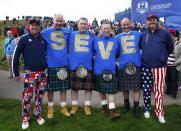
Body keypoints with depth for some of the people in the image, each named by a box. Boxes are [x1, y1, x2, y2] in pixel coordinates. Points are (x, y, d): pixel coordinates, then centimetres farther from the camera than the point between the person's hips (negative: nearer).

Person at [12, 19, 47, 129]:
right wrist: (16, 73, -3)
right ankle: (25, 118, 19)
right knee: (27, 96, 0)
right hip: (30, 73, -3)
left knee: (40, 95, 12)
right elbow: (16, 56, -2)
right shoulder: (24, 39, -4)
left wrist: (48, 67, 12)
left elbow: (47, 53, 17)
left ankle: (38, 115, 29)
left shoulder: (43, 39, 7)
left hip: (43, 73, 4)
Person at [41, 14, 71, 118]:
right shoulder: (46, 32, -3)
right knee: (50, 88, 8)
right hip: (51, 64, -2)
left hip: (64, 63, 2)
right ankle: (50, 108, 26)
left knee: (64, 87, 12)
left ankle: (64, 107, 26)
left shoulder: (67, 32, 5)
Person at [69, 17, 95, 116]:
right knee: (74, 87, 9)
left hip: (88, 65, 0)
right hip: (74, 65, 0)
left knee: (88, 87, 6)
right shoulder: (72, 35, 6)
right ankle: (74, 106, 24)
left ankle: (87, 106, 21)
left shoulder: (91, 36, 7)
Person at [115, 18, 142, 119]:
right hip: (123, 65, 1)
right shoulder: (118, 37, 10)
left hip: (136, 64, -1)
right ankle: (126, 104, 31)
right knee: (125, 88, 10)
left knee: (136, 87, -1)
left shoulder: (138, 34, 8)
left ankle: (136, 108, 9)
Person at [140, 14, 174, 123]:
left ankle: (160, 112, 13)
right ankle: (147, 109, 24)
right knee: (146, 90, 9)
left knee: (159, 90, 0)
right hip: (146, 66, 2)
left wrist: (163, 57, 9)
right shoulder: (143, 35, 7)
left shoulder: (165, 33, 1)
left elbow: (170, 48, 11)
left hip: (160, 66, -2)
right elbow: (140, 47, 21)